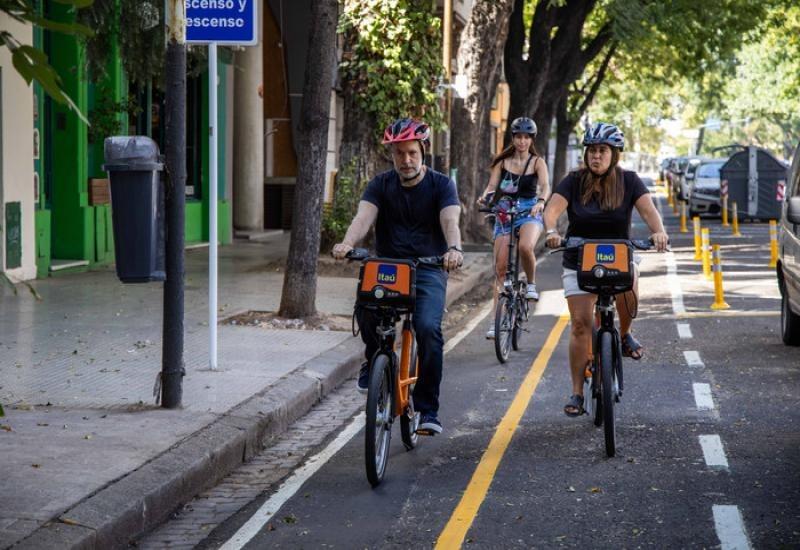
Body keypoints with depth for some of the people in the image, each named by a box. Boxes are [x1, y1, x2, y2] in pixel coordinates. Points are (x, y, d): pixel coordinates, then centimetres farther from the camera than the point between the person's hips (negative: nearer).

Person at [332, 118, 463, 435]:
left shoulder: (441, 185, 0)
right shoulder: (381, 185, 6)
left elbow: (450, 221, -18)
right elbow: (363, 217, -12)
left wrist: (454, 249, -41)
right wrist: (347, 243, -35)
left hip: (428, 269, -1)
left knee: (428, 328, -26)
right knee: (366, 306, -31)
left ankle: (428, 409, -12)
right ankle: (375, 357, 3)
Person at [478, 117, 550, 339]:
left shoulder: (537, 162, 2)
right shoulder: (503, 162, 7)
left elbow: (545, 185, -13)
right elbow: (492, 185, -2)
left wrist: (541, 201, -35)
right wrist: (485, 196, -25)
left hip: (529, 213, -2)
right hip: (504, 214, 2)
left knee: (525, 247, -35)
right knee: (500, 266, -3)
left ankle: (531, 283, -7)